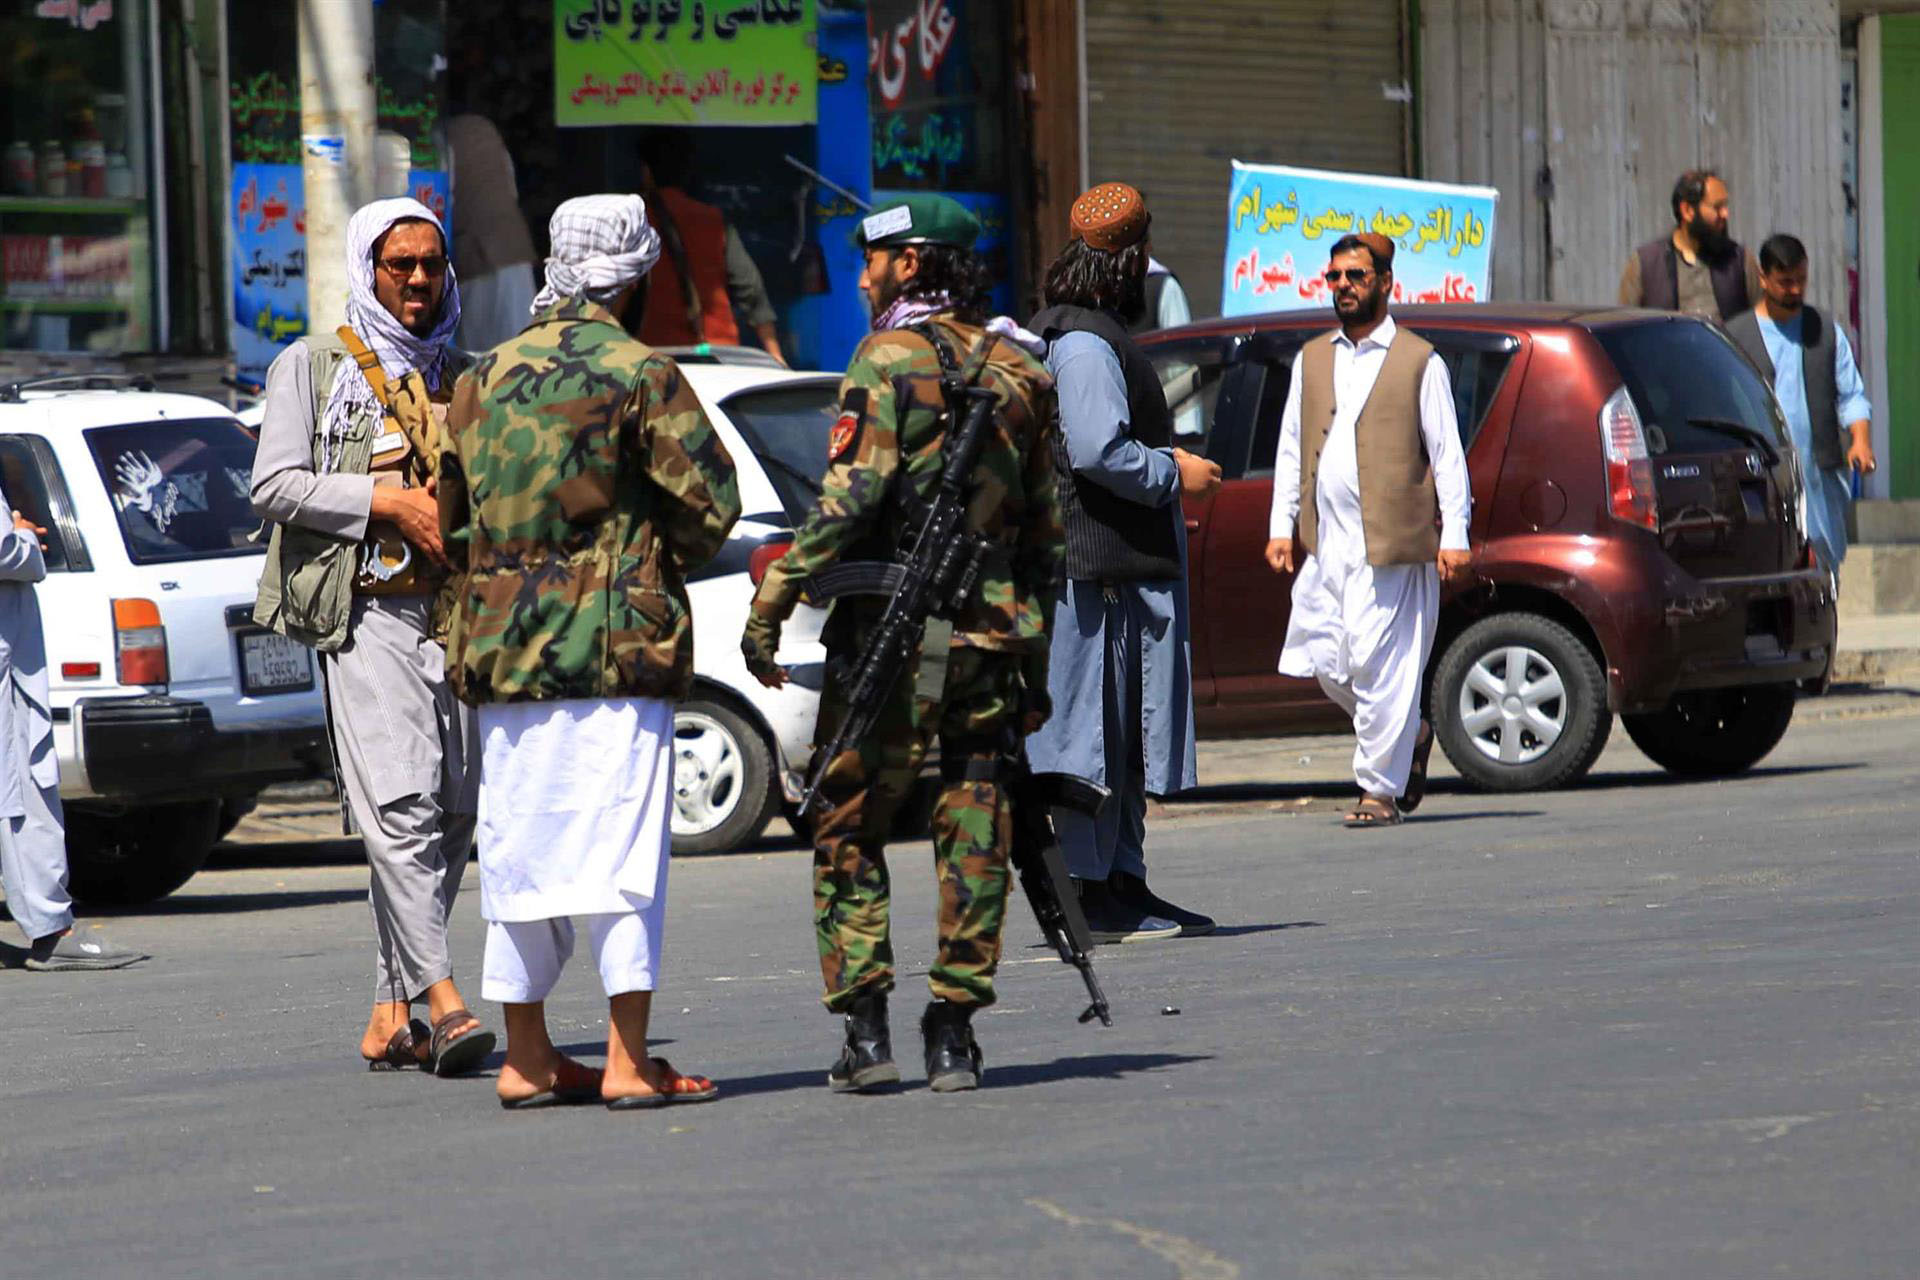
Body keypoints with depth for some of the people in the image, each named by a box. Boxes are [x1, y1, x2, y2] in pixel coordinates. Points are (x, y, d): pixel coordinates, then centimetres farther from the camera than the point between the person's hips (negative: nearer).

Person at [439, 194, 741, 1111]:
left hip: (501, 647, 5)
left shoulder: (484, 380, 11)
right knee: (621, 845, -4)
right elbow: (710, 501, -10)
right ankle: (628, 1063, -7)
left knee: (520, 847, 10)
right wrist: (659, 568, 7)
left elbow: (453, 521, 16)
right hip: (615, 653, -5)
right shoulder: (638, 375, -7)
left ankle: (526, 1059, 14)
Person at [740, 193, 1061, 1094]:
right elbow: (1046, 529, 14)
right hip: (990, 632, 5)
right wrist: (1035, 660, 19)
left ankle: (865, 1030, -2)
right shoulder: (1016, 372, 12)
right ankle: (954, 1035, 7)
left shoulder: (889, 361, -7)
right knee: (973, 839, 7)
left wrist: (771, 603, -15)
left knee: (849, 832, 4)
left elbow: (848, 499, -17)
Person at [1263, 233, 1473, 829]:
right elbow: (1290, 448, 18)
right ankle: (1410, 734, 27)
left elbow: (1447, 454, 0)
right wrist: (1281, 526, 8)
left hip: (1389, 542, -5)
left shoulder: (1420, 361, 2)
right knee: (1326, 665, 4)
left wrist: (1454, 536, -7)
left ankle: (1381, 789, 2)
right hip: (1323, 542, 5)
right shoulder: (1311, 360, 17)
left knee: (1378, 666, -7)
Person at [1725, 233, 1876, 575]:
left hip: (1822, 474, 2)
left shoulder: (1827, 331, 12)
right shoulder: (1737, 335, 6)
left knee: (1825, 562, 3)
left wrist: (1861, 440, -7)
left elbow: (1851, 396, 11)